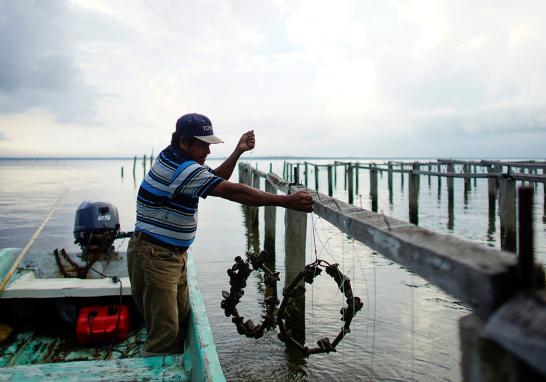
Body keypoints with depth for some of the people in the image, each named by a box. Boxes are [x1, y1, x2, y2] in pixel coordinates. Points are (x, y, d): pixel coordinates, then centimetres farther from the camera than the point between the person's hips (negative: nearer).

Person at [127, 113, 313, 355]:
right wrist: (287, 201, -28)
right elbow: (232, 192, -28)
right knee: (165, 331, -8)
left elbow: (216, 181, 17)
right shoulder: (183, 169, -22)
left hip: (173, 255, 10)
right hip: (153, 256, -10)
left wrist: (238, 151, 4)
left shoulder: (173, 157, 8)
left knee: (181, 324, 12)